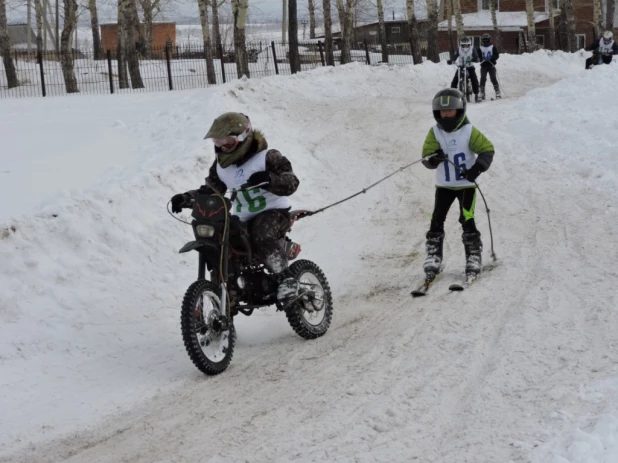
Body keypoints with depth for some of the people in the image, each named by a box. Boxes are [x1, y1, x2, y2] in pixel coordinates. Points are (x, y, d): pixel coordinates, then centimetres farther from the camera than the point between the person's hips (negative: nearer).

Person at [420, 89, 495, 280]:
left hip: (466, 184, -3)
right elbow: (427, 157, -10)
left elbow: (487, 149, -12)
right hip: (443, 185, 3)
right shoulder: (435, 133, -5)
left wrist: (478, 167, -29)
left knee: (467, 221, -11)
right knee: (436, 220, -3)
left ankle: (474, 256, 0)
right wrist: (433, 158, -35)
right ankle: (433, 257, 5)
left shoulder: (469, 132, -12)